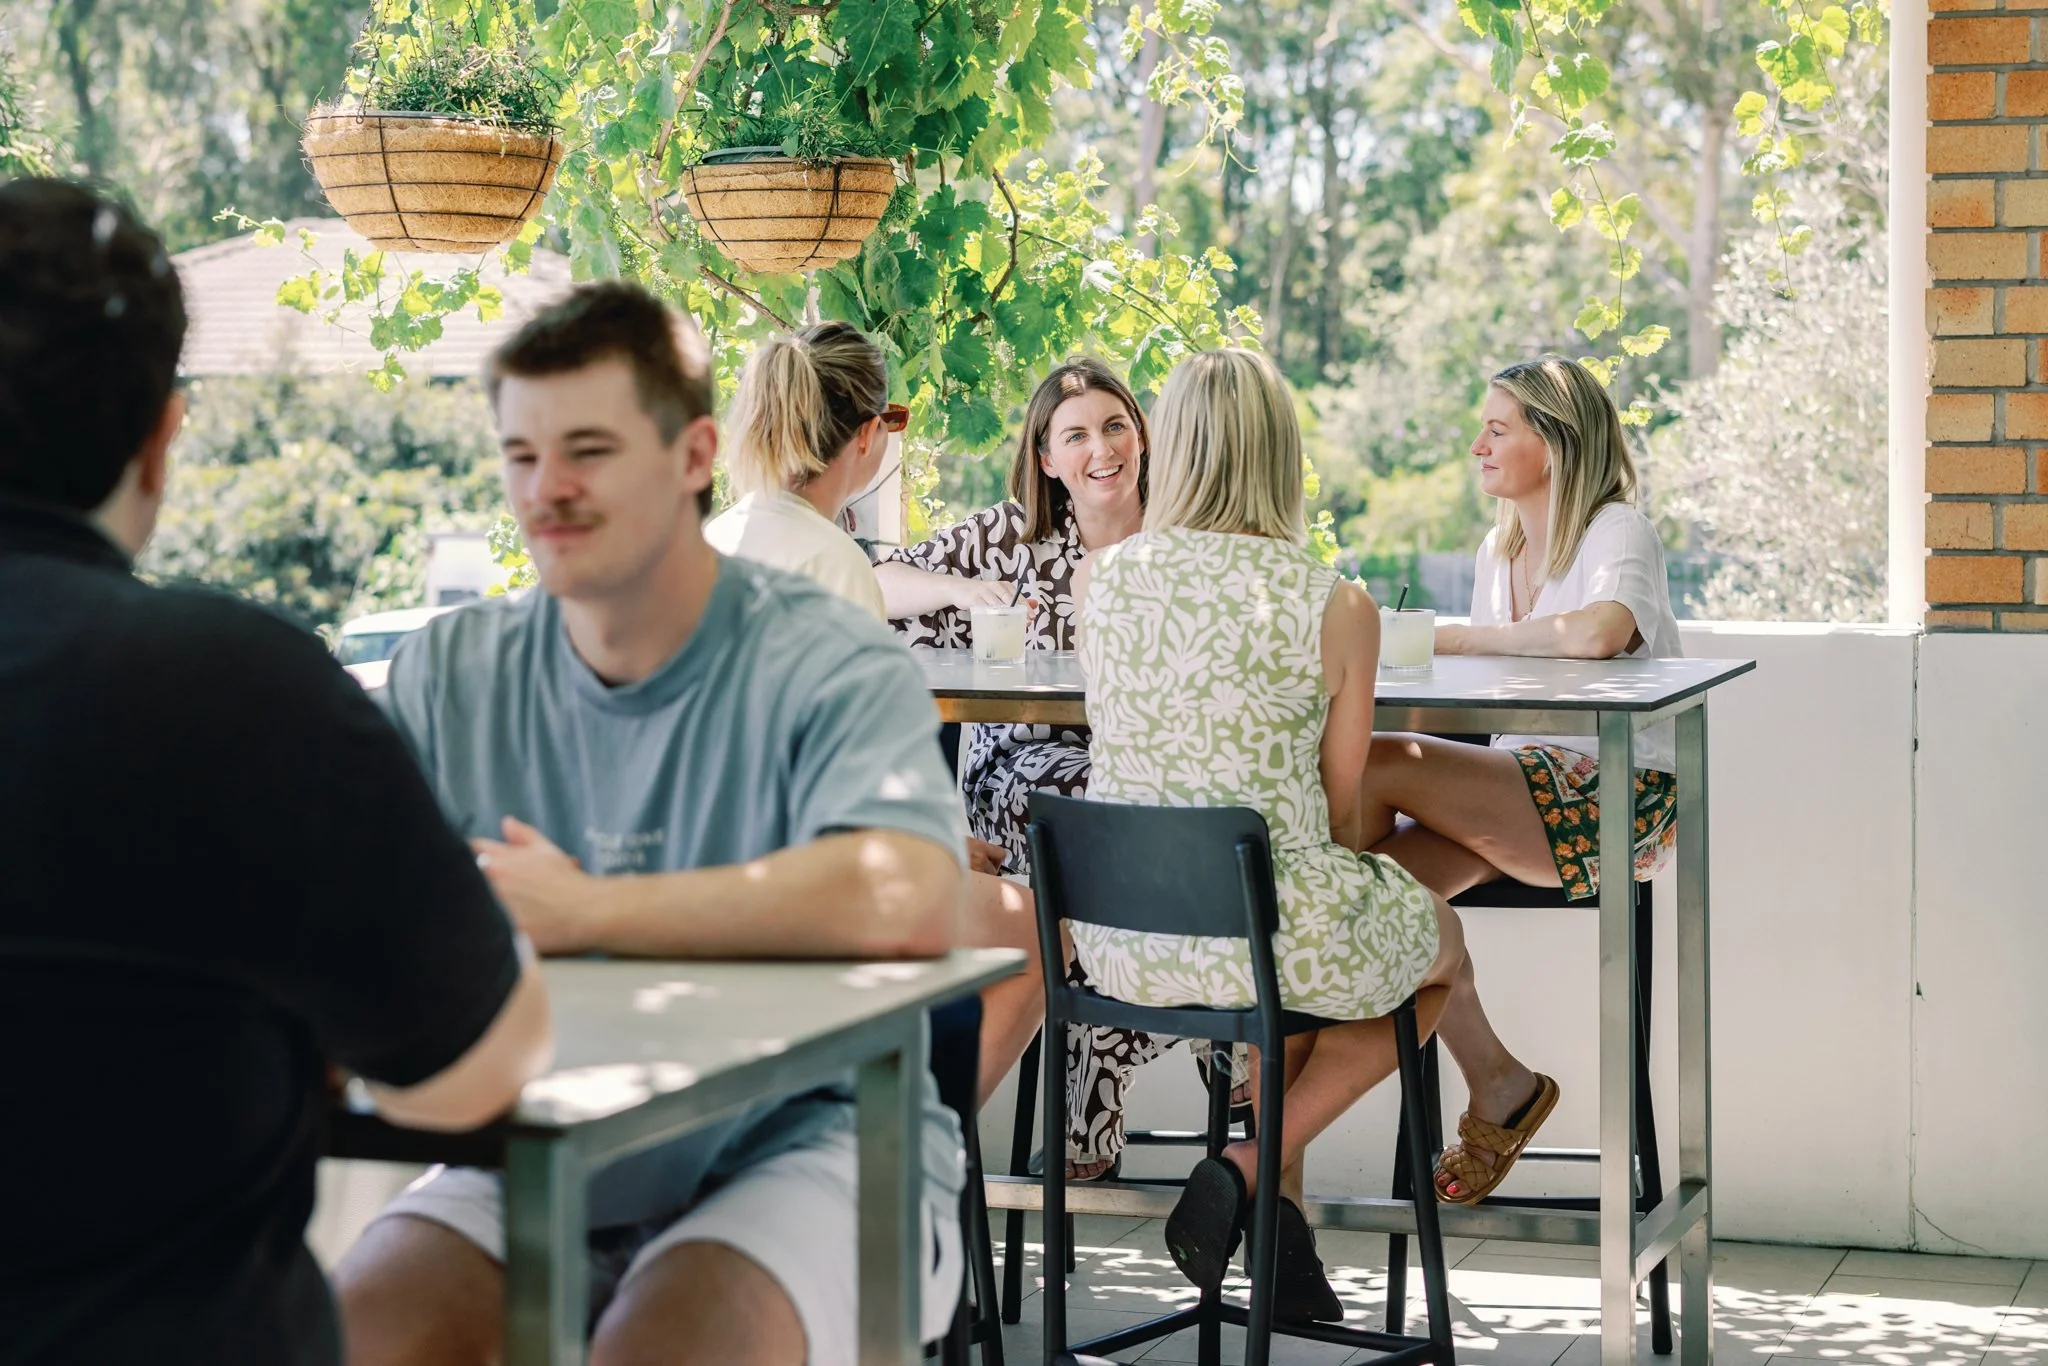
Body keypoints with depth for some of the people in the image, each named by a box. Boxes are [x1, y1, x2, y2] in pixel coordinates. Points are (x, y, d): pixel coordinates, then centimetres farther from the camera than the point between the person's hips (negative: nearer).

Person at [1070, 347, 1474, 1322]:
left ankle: (1276, 1207, 34)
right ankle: (1249, 1169, 11)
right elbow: (1340, 810, -3)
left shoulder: (1099, 580, -3)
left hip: (1117, 937, 5)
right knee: (1442, 944, 30)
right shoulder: (1337, 607, -12)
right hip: (1273, 934, -5)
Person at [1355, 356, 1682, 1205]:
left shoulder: (1618, 533, -6)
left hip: (1617, 800, -8)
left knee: (1377, 769, -24)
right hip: (1527, 789, 8)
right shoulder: (1499, 548, 19)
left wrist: (1457, 639, -17)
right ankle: (1498, 1089, -8)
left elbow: (1596, 634, -28)